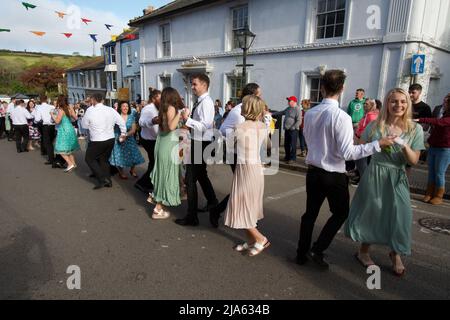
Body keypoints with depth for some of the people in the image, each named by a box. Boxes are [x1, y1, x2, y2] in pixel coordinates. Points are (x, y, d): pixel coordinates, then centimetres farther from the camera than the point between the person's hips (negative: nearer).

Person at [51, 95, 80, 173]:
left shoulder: (61, 110, -15)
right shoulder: (69, 108, 5)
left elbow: (57, 121, -19)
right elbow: (75, 118, 12)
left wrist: (52, 114, -4)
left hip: (64, 131, -8)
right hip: (70, 130, 8)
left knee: (61, 149, -1)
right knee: (69, 149, 19)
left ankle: (70, 164, -10)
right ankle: (73, 163, 21)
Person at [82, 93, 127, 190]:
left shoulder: (90, 110, -11)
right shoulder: (111, 110, 1)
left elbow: (84, 125, -1)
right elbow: (121, 122, 6)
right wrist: (123, 133, 17)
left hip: (97, 141, -5)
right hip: (111, 139, 5)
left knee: (89, 158, 12)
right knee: (104, 159, 20)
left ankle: (102, 179, 2)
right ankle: (108, 181, 18)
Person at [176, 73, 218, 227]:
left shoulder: (206, 102, -17)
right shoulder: (199, 102, 12)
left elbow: (205, 126, -25)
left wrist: (187, 119, -24)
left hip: (201, 144, -10)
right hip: (197, 143, 10)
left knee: (190, 179, -7)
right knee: (201, 175, 25)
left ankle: (192, 217, 2)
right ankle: (212, 201, 46)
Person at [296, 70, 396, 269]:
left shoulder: (310, 114, -2)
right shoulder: (342, 117, -20)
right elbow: (347, 153, -20)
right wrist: (378, 144, -15)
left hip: (313, 171, 5)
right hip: (334, 176, -5)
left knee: (310, 213, 18)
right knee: (340, 213, 18)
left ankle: (302, 254, 29)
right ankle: (317, 251, 14)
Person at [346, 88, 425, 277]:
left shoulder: (415, 129, -2)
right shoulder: (375, 126, -3)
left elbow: (414, 161, -4)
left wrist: (404, 145, -20)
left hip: (397, 179, 1)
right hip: (374, 175, -1)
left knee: (399, 217, 1)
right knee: (370, 213, 10)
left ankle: (395, 254, 30)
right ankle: (363, 251, 32)